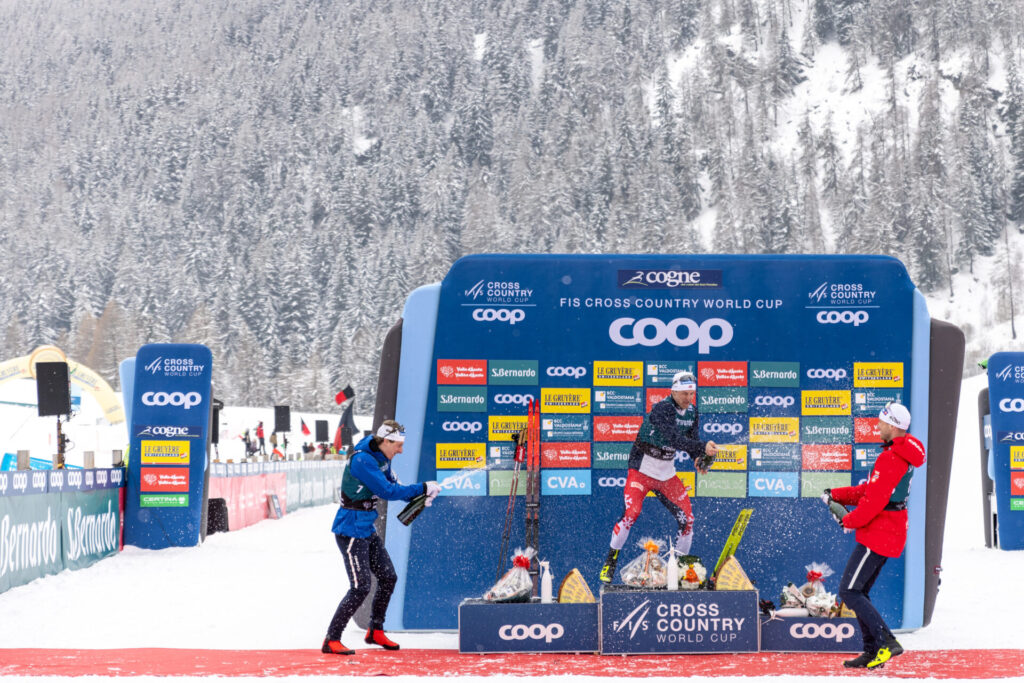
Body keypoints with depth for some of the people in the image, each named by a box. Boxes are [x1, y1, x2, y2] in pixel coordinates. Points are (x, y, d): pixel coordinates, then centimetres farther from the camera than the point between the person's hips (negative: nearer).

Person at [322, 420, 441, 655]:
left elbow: (393, 484, 15)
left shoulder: (381, 458, 6)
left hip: (367, 530, 10)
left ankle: (375, 631, 30)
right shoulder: (362, 460, -23)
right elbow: (386, 491, -25)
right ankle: (331, 640, -4)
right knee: (360, 588, -12)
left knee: (388, 578, 15)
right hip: (351, 531, -10)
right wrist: (422, 488, -19)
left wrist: (419, 495, -4)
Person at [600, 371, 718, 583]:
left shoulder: (692, 412, 1)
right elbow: (674, 438, -36)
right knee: (631, 513, -21)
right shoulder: (662, 409, -23)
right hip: (642, 468, -7)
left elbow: (690, 440, 9)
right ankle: (610, 563, -7)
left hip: (667, 473, 7)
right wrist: (702, 447, -46)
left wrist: (699, 458, -13)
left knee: (687, 518, -1)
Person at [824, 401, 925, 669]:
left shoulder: (891, 459, -21)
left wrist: (850, 521, -8)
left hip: (878, 534, -10)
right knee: (859, 592, 15)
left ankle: (887, 641, -12)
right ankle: (872, 651, 14)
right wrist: (836, 495, 13)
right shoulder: (903, 455, 13)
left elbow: (874, 500, -23)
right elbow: (872, 489, 19)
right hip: (889, 534, 10)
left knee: (849, 591, -8)